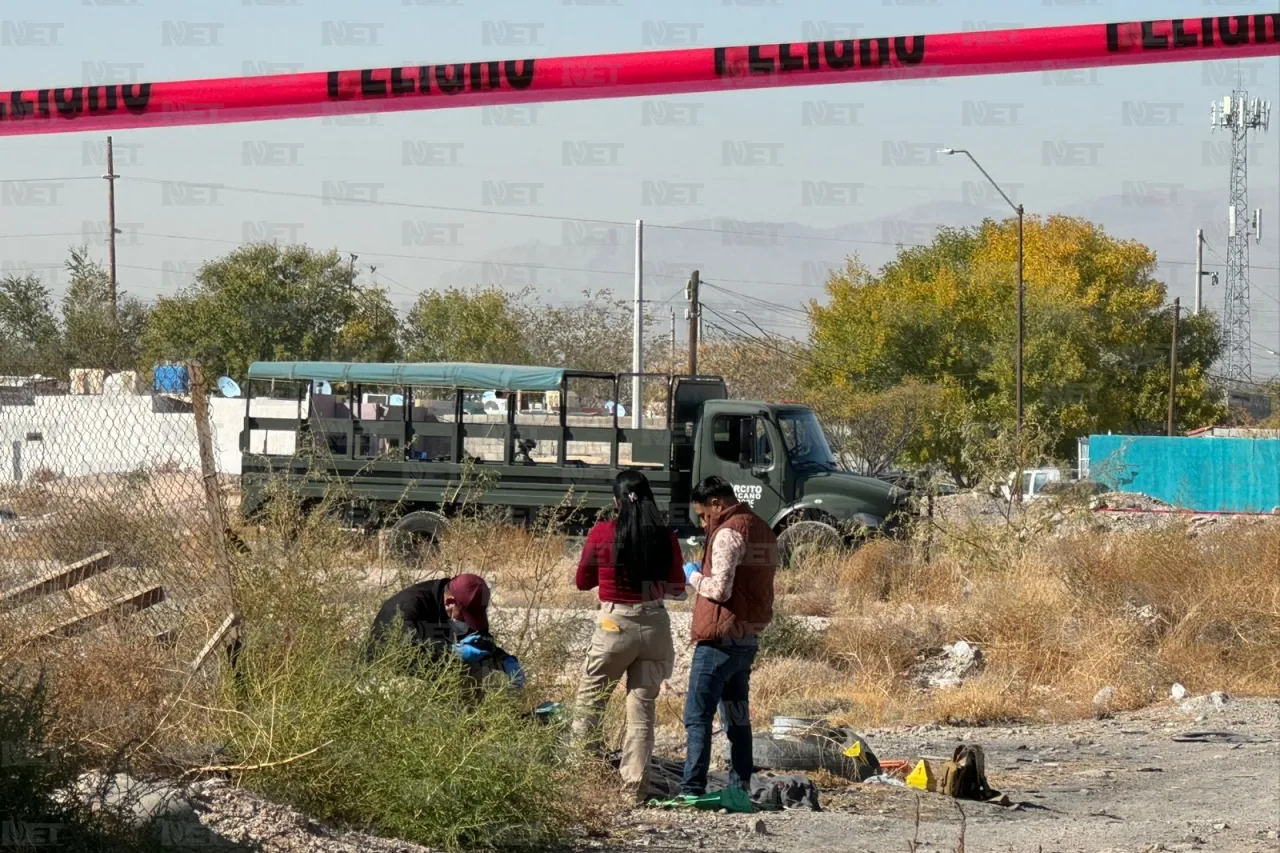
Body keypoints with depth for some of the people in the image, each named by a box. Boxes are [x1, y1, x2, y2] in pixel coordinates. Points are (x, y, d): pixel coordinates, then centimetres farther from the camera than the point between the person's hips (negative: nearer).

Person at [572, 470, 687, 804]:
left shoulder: (602, 534, -9)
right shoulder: (666, 538, -4)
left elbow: (583, 581, 3)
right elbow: (677, 587, 5)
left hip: (614, 625, -3)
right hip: (655, 626, 3)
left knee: (588, 703, 11)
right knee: (642, 711, 8)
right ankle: (634, 788, 7)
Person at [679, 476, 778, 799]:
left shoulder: (728, 533, -14)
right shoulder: (762, 530, 15)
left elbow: (720, 589, -21)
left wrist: (694, 577, -3)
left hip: (720, 639, -9)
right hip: (748, 638, 9)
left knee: (697, 716, -8)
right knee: (737, 717, 15)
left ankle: (692, 789, -13)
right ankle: (740, 788, 17)